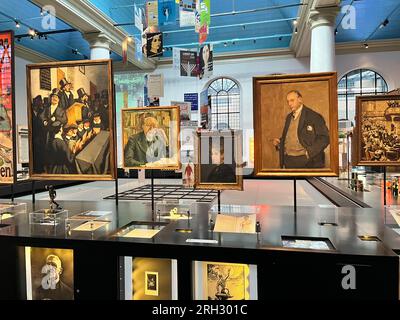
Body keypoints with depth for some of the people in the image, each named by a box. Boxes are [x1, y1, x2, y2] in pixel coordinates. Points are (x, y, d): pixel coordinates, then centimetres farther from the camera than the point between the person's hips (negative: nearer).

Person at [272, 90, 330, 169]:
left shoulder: (314, 116, -6)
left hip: (307, 161, -5)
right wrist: (279, 142, 3)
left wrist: (309, 152, -20)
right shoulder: (289, 117, 14)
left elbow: (324, 138, -11)